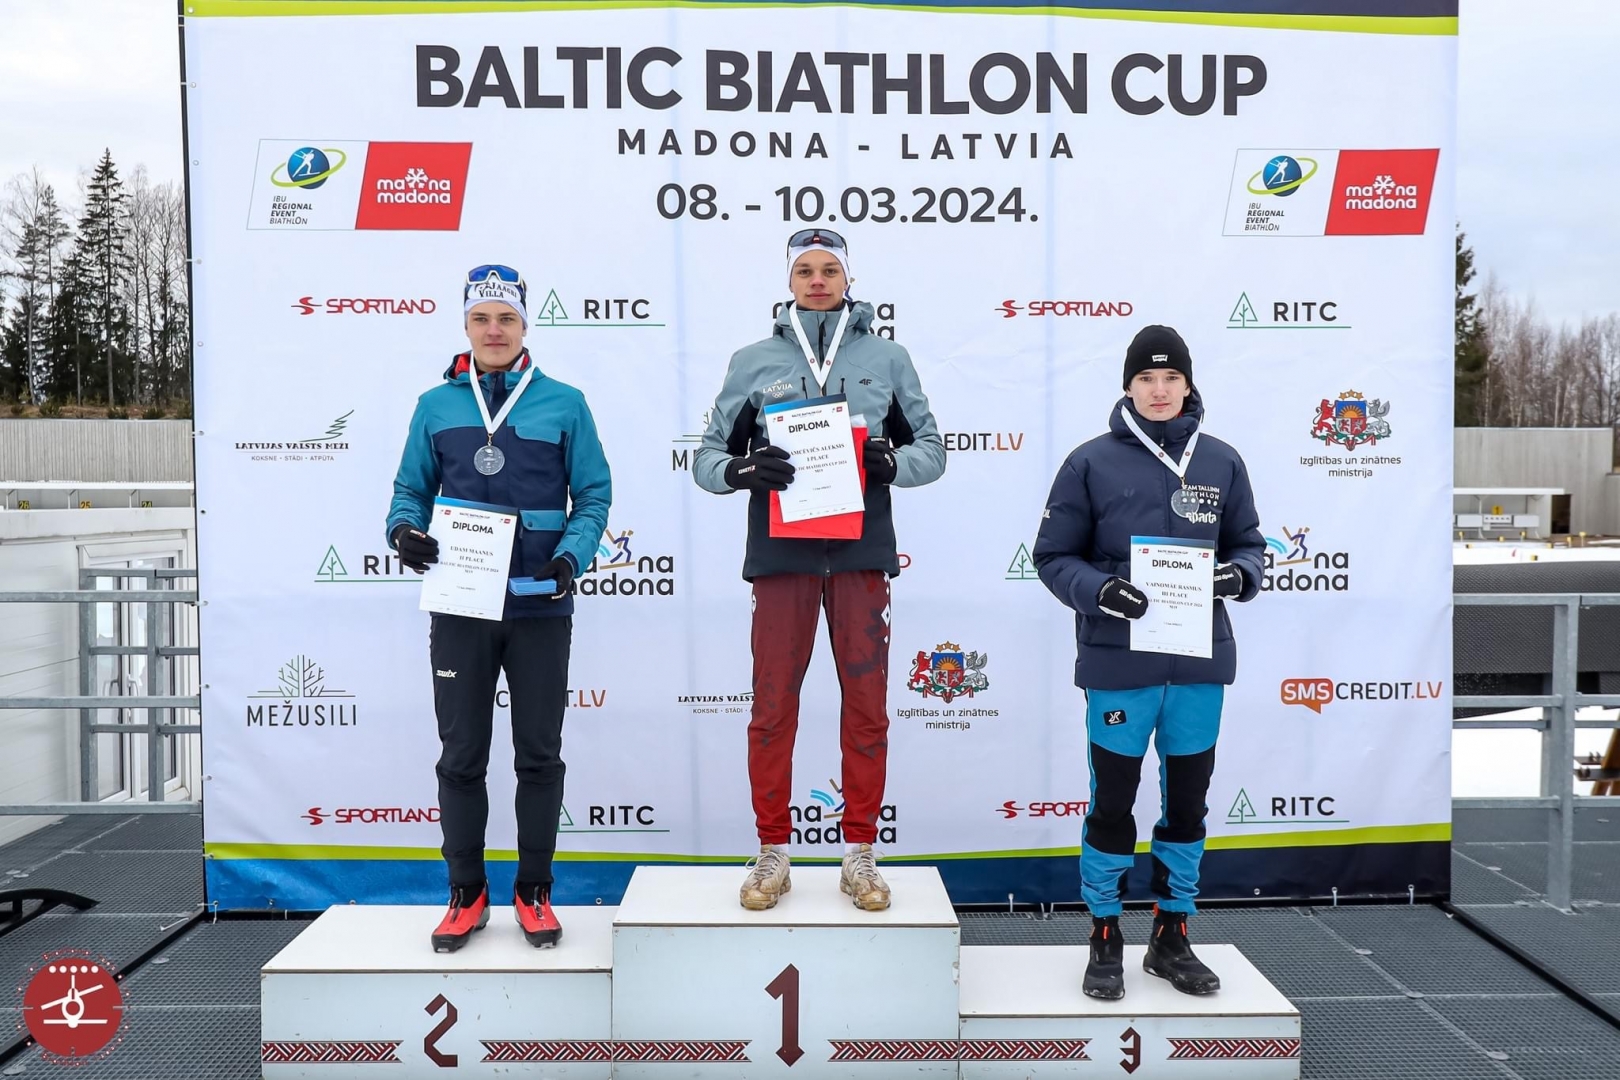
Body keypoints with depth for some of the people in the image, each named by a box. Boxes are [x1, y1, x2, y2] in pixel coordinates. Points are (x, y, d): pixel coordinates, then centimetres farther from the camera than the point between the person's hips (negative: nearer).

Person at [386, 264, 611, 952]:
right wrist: (405, 530, -10)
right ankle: (466, 894, 21)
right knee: (461, 757, 8)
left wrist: (572, 555, -15)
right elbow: (411, 489, 11)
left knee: (539, 755, 7)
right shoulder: (436, 406, 7)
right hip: (459, 607, 1)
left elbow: (593, 495, 1)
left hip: (540, 607, -1)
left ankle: (534, 892, 21)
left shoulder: (563, 404, 2)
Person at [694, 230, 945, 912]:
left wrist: (892, 461, -11)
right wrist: (741, 469, -14)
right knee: (773, 706, 3)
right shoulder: (753, 362, 9)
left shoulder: (887, 359, 10)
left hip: (861, 550, 1)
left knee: (866, 706, 4)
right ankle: (772, 854, 16)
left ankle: (859, 854, 17)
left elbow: (931, 449, 10)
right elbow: (707, 457, 8)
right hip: (780, 550, 0)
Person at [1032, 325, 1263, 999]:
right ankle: (1105, 938, 24)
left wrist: (1241, 573, -9)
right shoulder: (1092, 463, -4)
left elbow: (1248, 543, 13)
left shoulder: (1221, 463, 6)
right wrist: (1099, 590, -20)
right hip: (1118, 663, -3)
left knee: (1187, 803, 14)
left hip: (1200, 665, 4)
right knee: (1113, 804, 6)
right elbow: (1054, 556, -2)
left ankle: (1172, 937, 31)